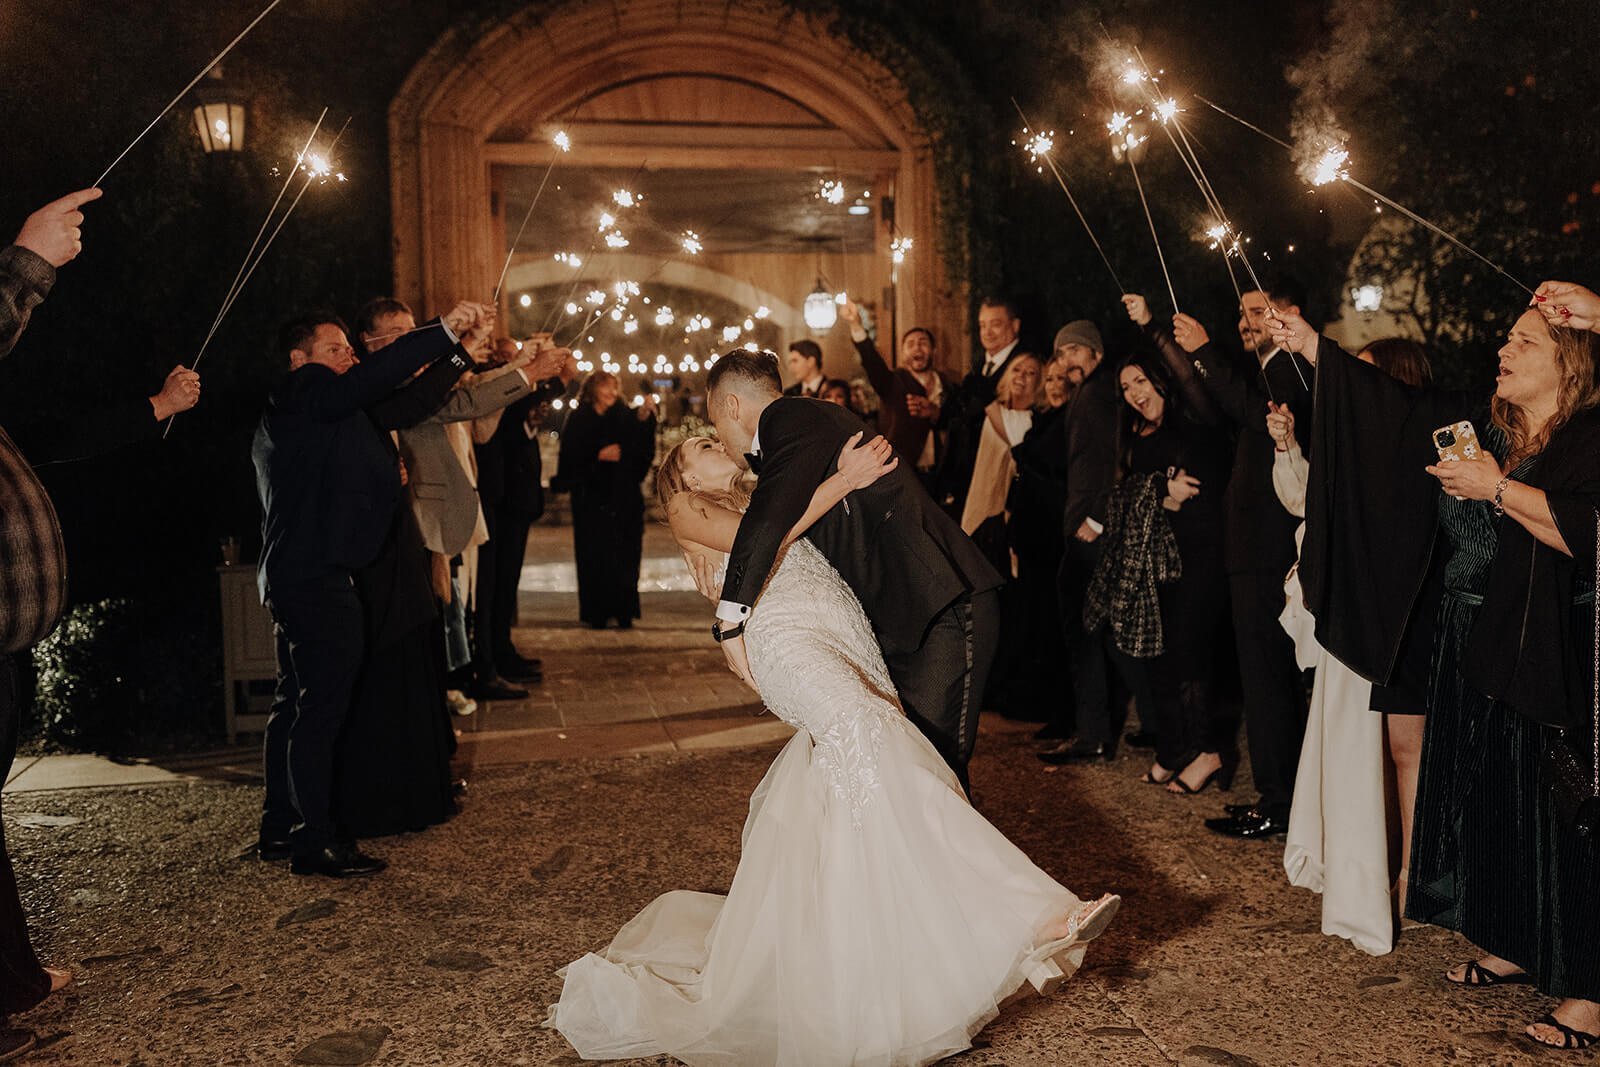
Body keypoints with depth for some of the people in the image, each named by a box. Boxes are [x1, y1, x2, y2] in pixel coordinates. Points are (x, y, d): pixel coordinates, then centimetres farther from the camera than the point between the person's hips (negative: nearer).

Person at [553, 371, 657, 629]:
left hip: (624, 499, 3)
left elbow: (641, 448, -6)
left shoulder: (624, 417, 11)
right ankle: (597, 613, 2)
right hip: (592, 498, -3)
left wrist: (644, 416, -20)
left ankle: (623, 612, 4)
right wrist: (599, 455, -15)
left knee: (625, 555, -1)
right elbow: (571, 458, -3)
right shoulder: (579, 420, 3)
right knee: (595, 556, -5)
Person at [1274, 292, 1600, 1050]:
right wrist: (1311, 347, 5)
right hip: (1471, 654, 7)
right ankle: (1512, 946, 30)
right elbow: (1392, 403, 9)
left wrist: (1498, 488, -21)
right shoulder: (1476, 423, 9)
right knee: (1487, 804, 14)